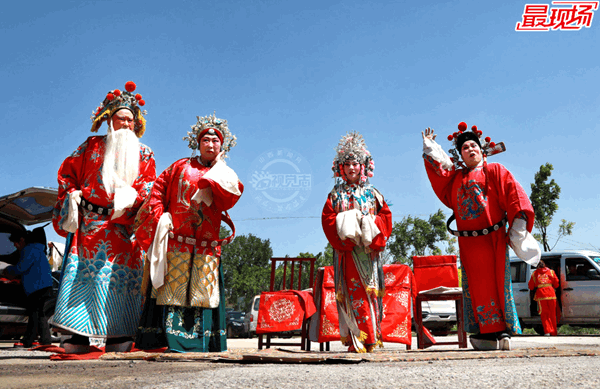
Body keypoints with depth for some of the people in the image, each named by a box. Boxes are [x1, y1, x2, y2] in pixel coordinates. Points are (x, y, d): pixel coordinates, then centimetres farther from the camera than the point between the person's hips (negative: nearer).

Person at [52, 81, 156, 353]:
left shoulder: (143, 154, 14)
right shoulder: (92, 146, 16)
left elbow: (148, 188, 5)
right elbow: (67, 172, 16)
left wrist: (129, 198, -13)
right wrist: (71, 196, 2)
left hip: (123, 226, -1)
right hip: (89, 223, 1)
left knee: (118, 275, -6)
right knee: (81, 272, -6)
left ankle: (118, 335, -3)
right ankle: (79, 335, -3)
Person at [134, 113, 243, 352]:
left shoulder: (225, 174, 15)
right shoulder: (181, 167, 13)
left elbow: (230, 198, -5)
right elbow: (158, 190, 9)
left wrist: (218, 167, 2)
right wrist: (160, 219, -5)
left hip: (206, 247, 1)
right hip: (176, 242, -1)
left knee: (201, 292, 0)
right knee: (172, 287, -3)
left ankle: (199, 344, 6)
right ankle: (169, 340, 4)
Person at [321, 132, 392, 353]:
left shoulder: (372, 194, 14)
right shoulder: (335, 195, 11)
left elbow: (385, 216, 8)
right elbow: (327, 219, 2)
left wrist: (370, 224, -10)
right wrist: (345, 226, -15)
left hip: (368, 250, 2)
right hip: (347, 250, -1)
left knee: (370, 291, 0)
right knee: (352, 292, -6)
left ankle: (371, 337, 7)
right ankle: (356, 341, -2)